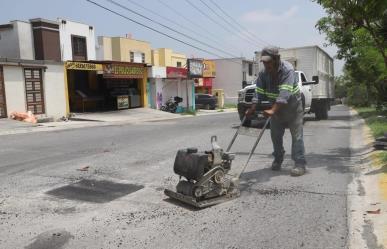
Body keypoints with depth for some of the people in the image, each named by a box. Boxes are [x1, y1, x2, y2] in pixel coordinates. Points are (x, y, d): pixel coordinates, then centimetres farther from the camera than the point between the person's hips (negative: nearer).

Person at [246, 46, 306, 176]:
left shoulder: (287, 69, -28)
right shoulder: (263, 73, -10)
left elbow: (285, 93, -38)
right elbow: (259, 92, -12)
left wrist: (272, 110, -47)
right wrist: (252, 108, -28)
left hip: (292, 106, -5)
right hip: (275, 107, 6)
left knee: (297, 135, -6)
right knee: (276, 135, 9)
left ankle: (300, 164, -3)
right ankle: (278, 160, 25)